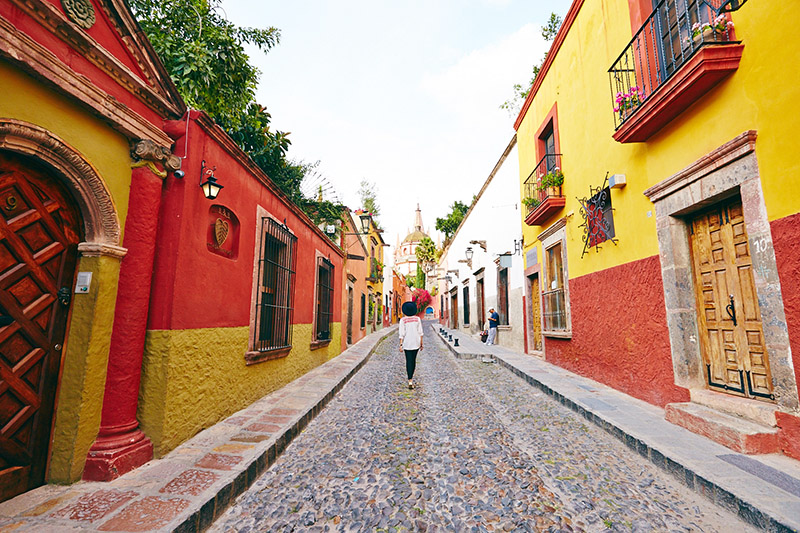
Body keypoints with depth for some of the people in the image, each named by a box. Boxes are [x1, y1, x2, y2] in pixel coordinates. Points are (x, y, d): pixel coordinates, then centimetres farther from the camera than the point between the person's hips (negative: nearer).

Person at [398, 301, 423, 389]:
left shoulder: (403, 320, -8)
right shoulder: (417, 319, -1)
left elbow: (402, 333, -11)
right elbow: (420, 332, -1)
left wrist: (401, 345, -8)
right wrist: (421, 344, 6)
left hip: (407, 343, -2)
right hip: (416, 342, 2)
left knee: (409, 361, 0)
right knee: (413, 360, 19)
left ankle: (410, 381, -9)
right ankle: (411, 376, 34)